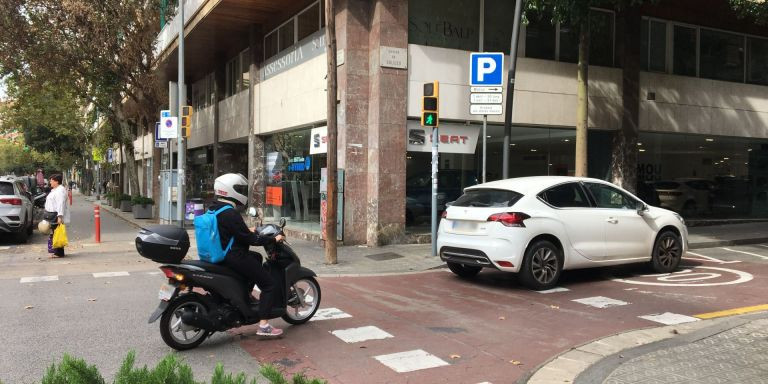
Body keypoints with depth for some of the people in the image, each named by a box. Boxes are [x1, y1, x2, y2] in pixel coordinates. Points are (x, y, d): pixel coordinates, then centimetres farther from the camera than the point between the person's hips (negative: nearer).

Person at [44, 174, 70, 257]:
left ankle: (59, 253, -7)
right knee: (54, 234, 11)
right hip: (53, 216, 11)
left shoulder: (60, 190, -14)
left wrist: (59, 216, -29)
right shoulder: (54, 190, 20)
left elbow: (61, 204, -23)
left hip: (57, 216, -11)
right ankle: (56, 251, 15)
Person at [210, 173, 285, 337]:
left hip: (220, 255, 10)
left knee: (257, 257, 31)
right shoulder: (231, 214, -21)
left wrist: (249, 231, 31)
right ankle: (263, 326, -9)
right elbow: (249, 239, -21)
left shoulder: (213, 210, 9)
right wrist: (273, 239, -11)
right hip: (234, 258, -10)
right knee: (268, 284, -4)